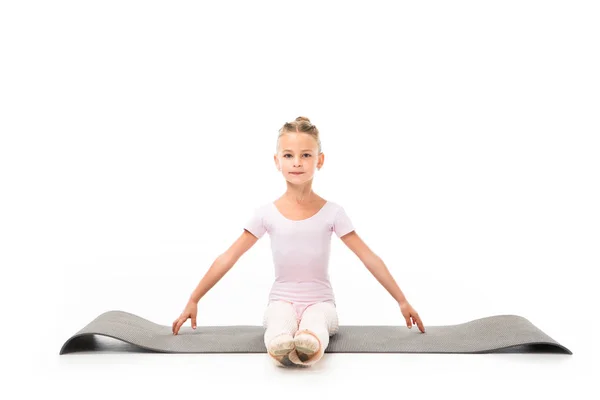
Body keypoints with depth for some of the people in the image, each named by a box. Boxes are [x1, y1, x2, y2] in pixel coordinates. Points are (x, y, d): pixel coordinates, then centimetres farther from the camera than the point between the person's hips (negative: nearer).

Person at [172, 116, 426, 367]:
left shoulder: (332, 212, -7)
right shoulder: (266, 214, -5)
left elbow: (370, 259, -3)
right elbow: (227, 259, -1)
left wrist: (402, 301, 0)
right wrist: (193, 301, -1)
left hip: (320, 301, -1)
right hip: (281, 300, 1)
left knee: (315, 328, -40)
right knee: (278, 338, -39)